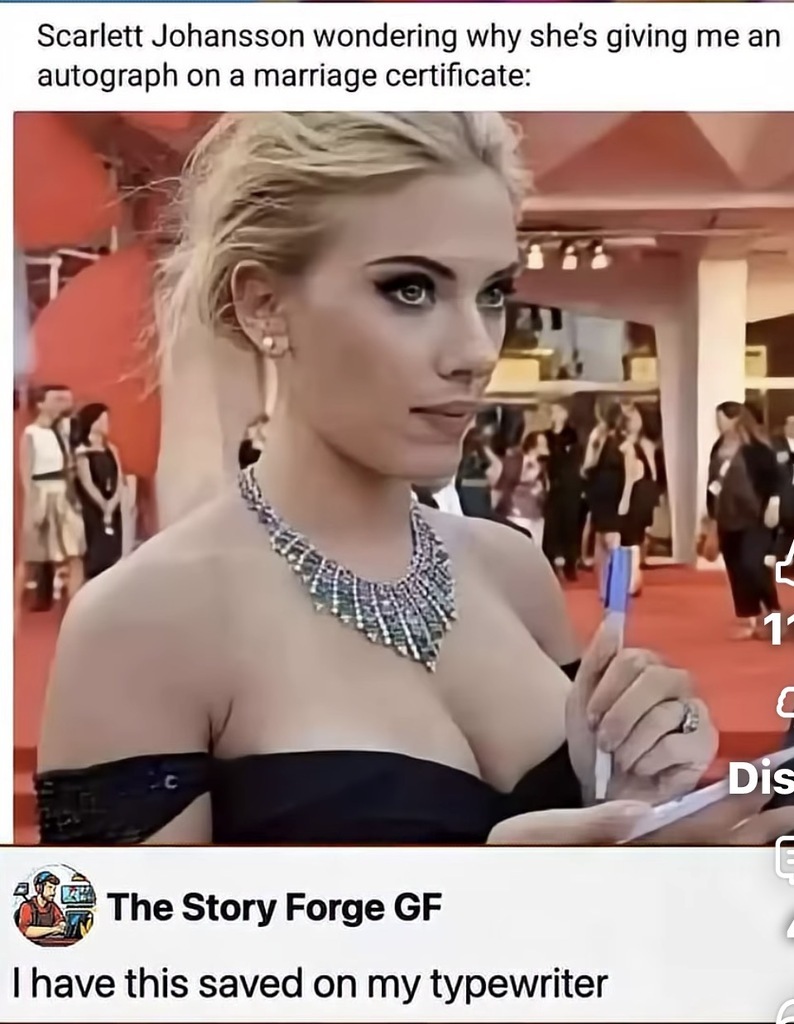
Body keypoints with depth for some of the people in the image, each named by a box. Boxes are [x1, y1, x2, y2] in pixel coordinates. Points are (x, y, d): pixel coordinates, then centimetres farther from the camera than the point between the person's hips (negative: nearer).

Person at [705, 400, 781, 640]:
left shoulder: (756, 448, -11)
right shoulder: (719, 447, 11)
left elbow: (774, 477, -12)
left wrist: (773, 505, -18)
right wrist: (712, 512, 18)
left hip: (754, 519, -7)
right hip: (728, 520, 8)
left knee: (752, 566, -17)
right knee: (736, 572, 7)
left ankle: (774, 613, 3)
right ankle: (751, 621, 15)